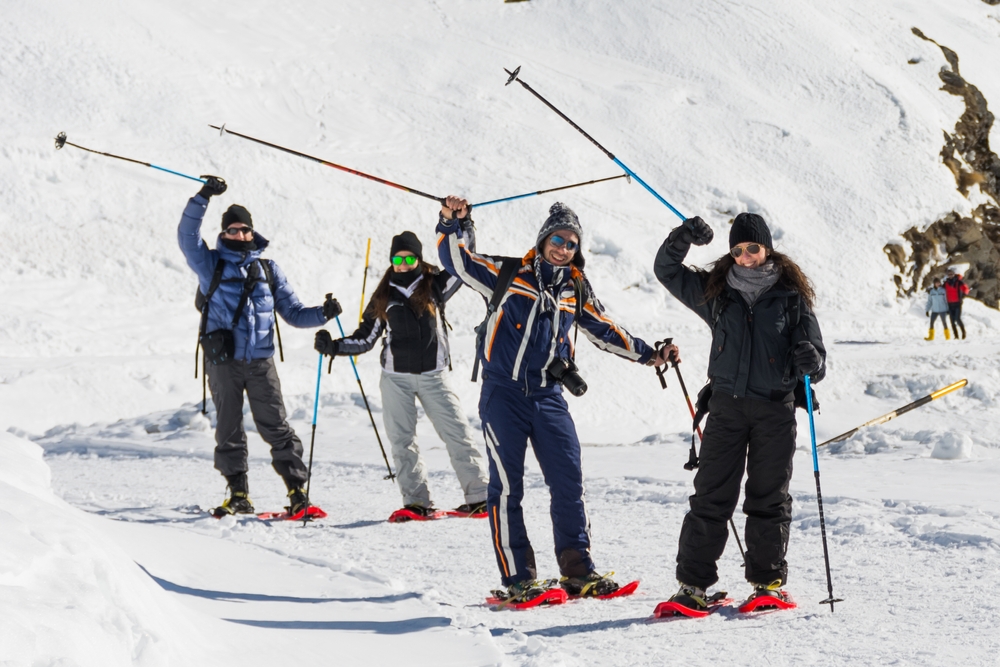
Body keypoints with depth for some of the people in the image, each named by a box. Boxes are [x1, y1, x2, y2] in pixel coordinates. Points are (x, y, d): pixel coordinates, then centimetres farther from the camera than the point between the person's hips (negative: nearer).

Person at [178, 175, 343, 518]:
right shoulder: (212, 264, 9)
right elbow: (187, 235, -7)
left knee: (276, 427, -4)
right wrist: (203, 198, -16)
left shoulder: (268, 269, 15)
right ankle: (239, 495, 11)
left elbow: (293, 312, 16)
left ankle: (297, 491, -3)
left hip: (260, 360, 1)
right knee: (229, 429, 4)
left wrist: (322, 314, -2)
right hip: (223, 361, -1)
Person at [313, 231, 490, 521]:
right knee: (402, 440, 0)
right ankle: (417, 502, 6)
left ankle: (479, 496, -1)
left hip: (433, 375, -2)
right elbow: (364, 339, 10)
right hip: (396, 377, 2)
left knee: (457, 433, -5)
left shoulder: (435, 285, 3)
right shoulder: (384, 297, 7)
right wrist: (333, 346, -2)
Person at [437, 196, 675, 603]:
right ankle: (518, 580, 1)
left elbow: (604, 331, 20)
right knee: (507, 486, -3)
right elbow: (458, 262, -2)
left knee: (568, 481, 0)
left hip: (549, 397, 4)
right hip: (503, 394, -4)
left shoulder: (576, 288, 12)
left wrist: (648, 354, 17)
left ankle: (578, 571, 8)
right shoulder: (508, 274, 1)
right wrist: (450, 224, -18)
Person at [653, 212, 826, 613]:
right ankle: (693, 583, -1)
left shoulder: (792, 296, 3)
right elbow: (666, 271, 11)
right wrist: (683, 238, -7)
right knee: (711, 494, -2)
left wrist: (811, 361, -24)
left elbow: (815, 359, 1)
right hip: (726, 404, 1)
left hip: (775, 408, -1)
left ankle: (768, 581, 13)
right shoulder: (716, 292, 9)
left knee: (769, 497, 4)